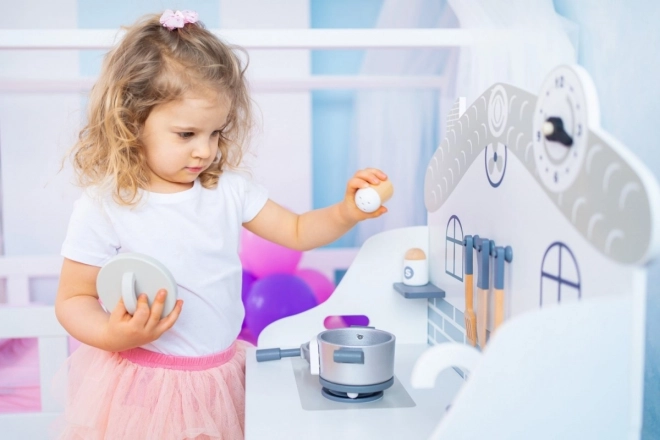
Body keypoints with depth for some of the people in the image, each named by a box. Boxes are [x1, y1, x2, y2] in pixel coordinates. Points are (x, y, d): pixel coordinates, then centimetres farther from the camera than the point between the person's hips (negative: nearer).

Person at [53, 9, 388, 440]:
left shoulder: (229, 188, -2)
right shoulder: (102, 208, -15)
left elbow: (298, 231, 5)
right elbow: (73, 299, -8)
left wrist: (347, 211, -12)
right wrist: (112, 335, -27)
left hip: (221, 377, 4)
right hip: (143, 384, -4)